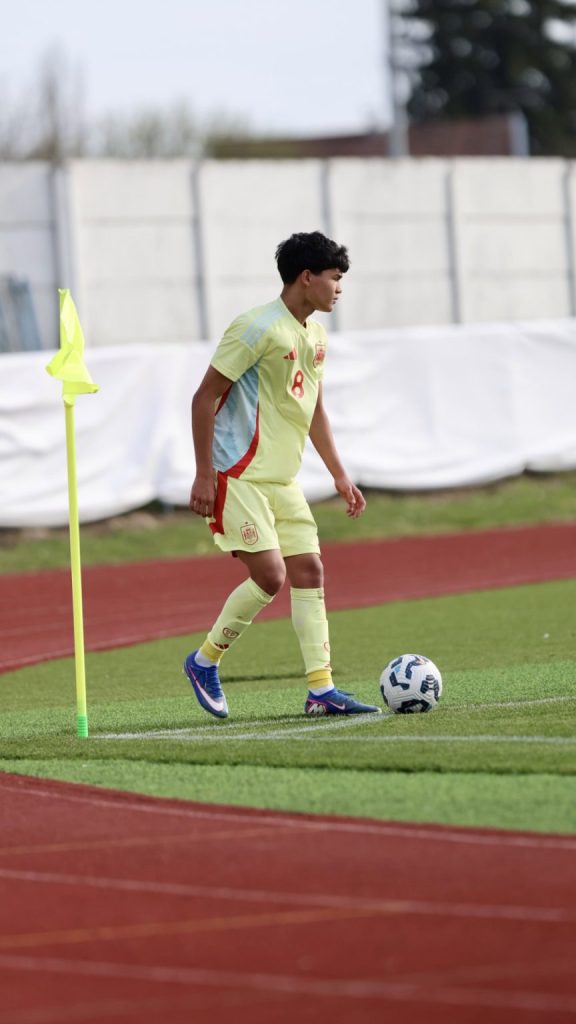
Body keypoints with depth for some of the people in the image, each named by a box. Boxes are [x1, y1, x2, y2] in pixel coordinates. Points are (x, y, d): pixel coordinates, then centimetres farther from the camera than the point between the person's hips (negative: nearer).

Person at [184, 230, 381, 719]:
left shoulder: (315, 335, 12)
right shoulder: (258, 328, -15)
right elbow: (205, 397, -14)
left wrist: (340, 475, 20)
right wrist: (204, 475, -16)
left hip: (282, 478, 9)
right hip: (240, 476, -9)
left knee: (309, 571, 0)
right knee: (269, 576, -14)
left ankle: (320, 690, 0)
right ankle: (205, 661, 5)